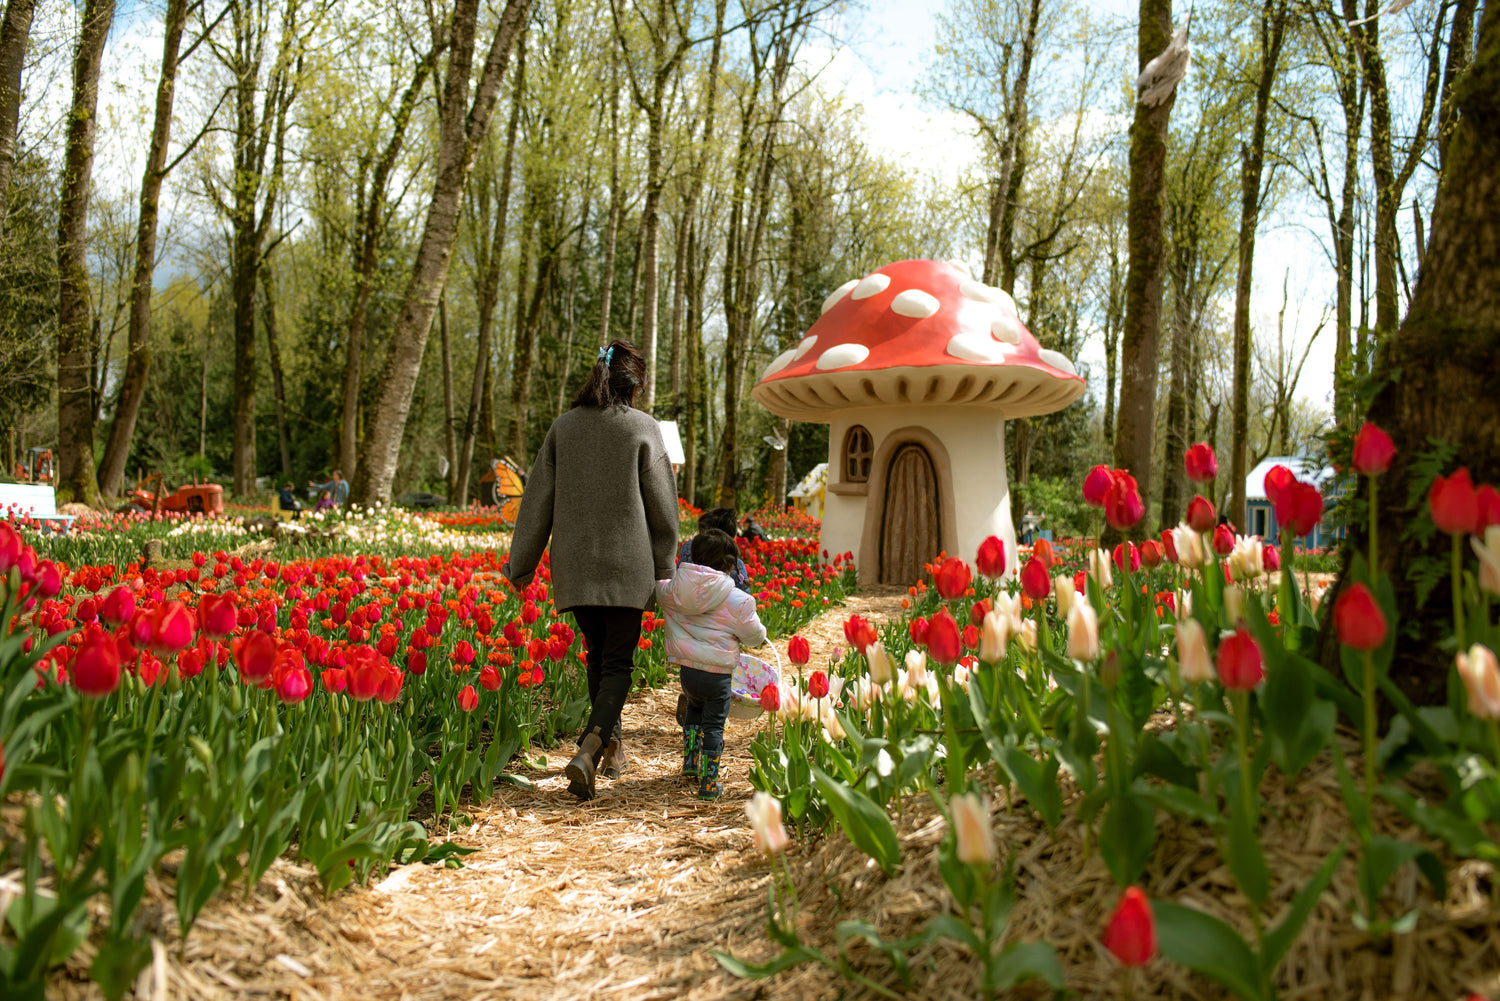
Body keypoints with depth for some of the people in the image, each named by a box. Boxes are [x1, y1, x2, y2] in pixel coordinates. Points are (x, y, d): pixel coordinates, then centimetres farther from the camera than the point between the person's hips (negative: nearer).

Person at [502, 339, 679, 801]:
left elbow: (538, 499, 6)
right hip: (626, 564, -3)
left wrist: (521, 564, 13)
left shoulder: (564, 427, 3)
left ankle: (610, 745, 29)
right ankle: (588, 750, -17)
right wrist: (663, 568, 8)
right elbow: (662, 505, -3)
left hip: (575, 564, 4)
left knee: (598, 652, 20)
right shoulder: (643, 428, -6)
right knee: (618, 662, 2)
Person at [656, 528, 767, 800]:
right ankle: (708, 783, 11)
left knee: (695, 709, 31)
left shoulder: (672, 590, -2)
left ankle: (690, 760, 36)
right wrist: (760, 634, 21)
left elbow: (657, 591, 19)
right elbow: (753, 635, -2)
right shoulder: (737, 599, -12)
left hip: (686, 669, 4)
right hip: (718, 674, -4)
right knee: (713, 724, 7)